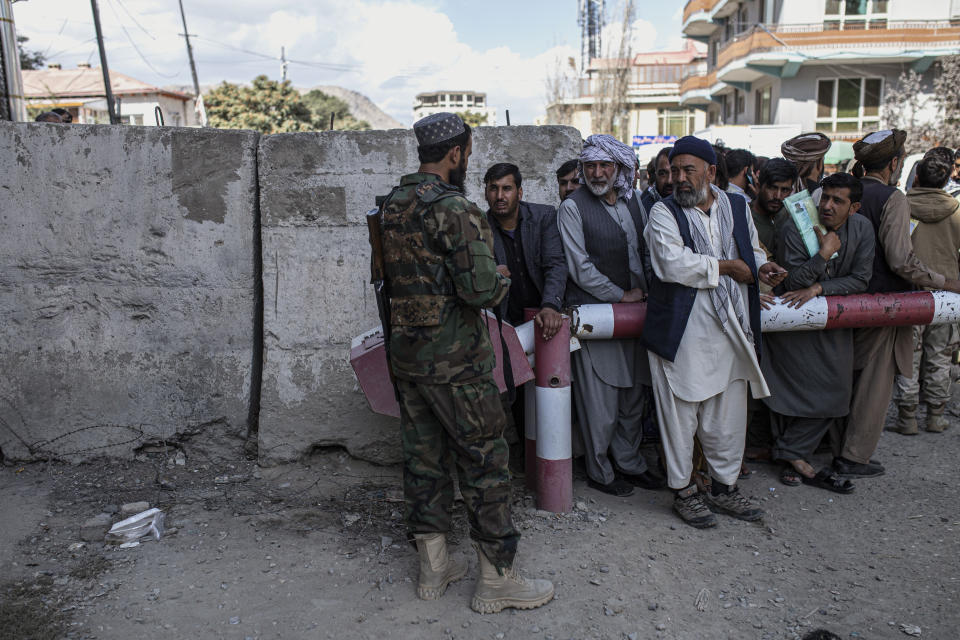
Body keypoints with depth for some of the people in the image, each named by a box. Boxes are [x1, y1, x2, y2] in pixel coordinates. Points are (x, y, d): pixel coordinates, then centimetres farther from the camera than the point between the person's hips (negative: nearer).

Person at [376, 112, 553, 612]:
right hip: (453, 359, -8)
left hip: (403, 351, 8)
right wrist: (503, 282, -2)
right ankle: (496, 580, 14)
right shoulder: (454, 208, -17)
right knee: (484, 461, 3)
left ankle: (433, 568, 27)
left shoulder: (391, 206, 9)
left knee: (423, 457, 15)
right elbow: (480, 289, -23)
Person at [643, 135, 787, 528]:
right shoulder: (663, 213, -4)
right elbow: (672, 264, -19)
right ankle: (683, 491, 21)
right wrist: (726, 267, -11)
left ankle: (724, 486, 32)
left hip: (731, 330, 5)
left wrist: (761, 267, 3)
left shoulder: (737, 207, 13)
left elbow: (753, 250, 26)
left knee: (729, 415, 14)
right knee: (680, 414, 4)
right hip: (682, 333, -5)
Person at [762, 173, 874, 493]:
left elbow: (860, 279, -4)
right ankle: (795, 458, 15)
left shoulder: (862, 229, -2)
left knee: (833, 391, 0)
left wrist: (818, 288, -17)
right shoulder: (794, 229, -15)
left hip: (833, 322, 5)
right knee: (793, 391, -2)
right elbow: (793, 281, -16)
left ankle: (792, 455, 13)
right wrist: (824, 252, -25)